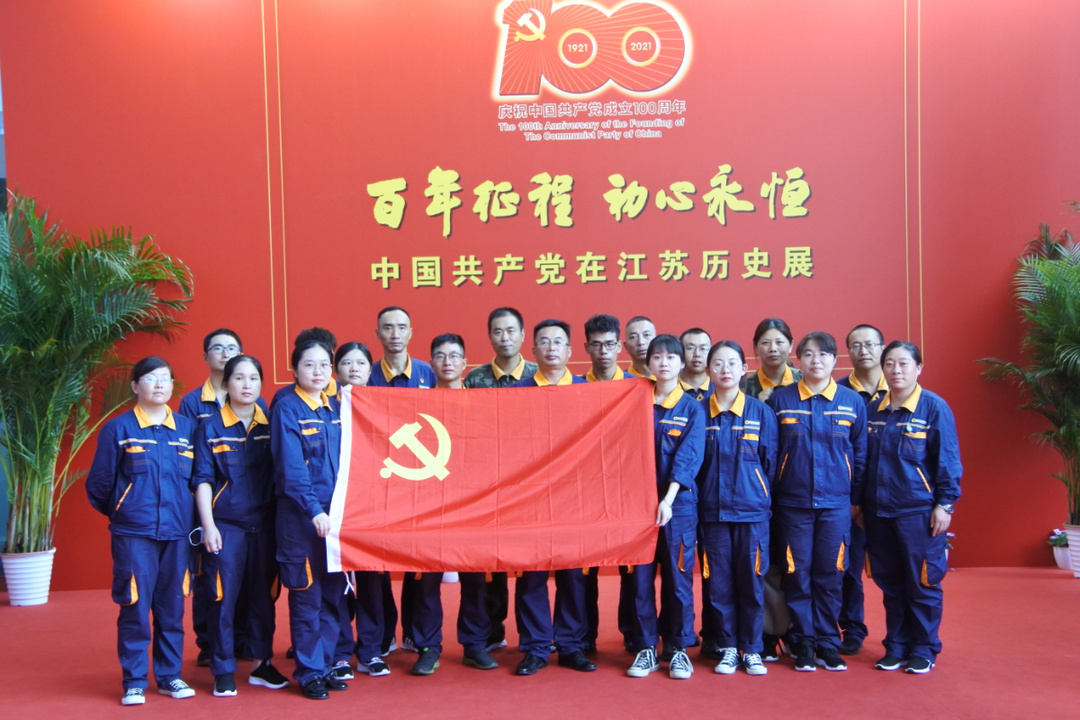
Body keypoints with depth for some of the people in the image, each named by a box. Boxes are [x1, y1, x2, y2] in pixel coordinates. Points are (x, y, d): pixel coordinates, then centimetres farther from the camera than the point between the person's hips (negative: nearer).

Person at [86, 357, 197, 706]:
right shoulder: (118, 428, -2)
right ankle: (134, 681, 13)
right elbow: (98, 484, 2)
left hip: (177, 533, 3)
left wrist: (189, 516, 5)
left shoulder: (187, 427, 7)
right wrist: (120, 513, 11)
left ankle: (170, 675, 21)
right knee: (135, 607, 0)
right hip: (133, 534, -3)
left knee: (172, 607, 9)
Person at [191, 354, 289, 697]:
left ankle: (261, 664, 23)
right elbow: (202, 479, -2)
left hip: (264, 523, 3)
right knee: (224, 597, 1)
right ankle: (223, 672, 14)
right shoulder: (210, 427, -1)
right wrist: (208, 525, -9)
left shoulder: (270, 425, 5)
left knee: (264, 595, 9)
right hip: (226, 524, -2)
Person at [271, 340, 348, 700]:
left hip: (336, 513, 6)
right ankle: (308, 672, 15)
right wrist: (314, 510, -21)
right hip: (300, 516, -5)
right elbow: (291, 468, -14)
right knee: (307, 596, 3)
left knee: (334, 594, 10)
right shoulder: (287, 409, -7)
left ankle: (324, 665, 23)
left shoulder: (336, 409, 11)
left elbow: (347, 460, 12)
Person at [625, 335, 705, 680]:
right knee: (641, 577, 4)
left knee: (678, 577, 3)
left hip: (678, 503, -2)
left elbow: (688, 458, -8)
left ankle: (679, 648, 16)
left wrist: (668, 500, -17)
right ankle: (646, 648, 16)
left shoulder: (692, 408, 1)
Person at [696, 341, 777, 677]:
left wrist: (763, 499, 6)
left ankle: (752, 650, 18)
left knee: (751, 582, 4)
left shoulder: (761, 412, 1)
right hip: (712, 512, 1)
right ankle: (726, 648, 19)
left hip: (752, 511, 0)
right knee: (718, 583, 5)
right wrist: (696, 502, 4)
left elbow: (770, 462, 6)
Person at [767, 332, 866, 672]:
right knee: (797, 574, 4)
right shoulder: (780, 399, 0)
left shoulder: (853, 402, 2)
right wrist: (771, 493, 0)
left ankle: (828, 645, 18)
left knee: (830, 574, 5)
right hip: (792, 502, -1)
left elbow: (860, 452, 7)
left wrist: (856, 493, 4)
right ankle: (803, 645, 16)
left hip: (835, 503, 1)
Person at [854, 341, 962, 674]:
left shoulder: (934, 407, -6)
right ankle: (896, 647, 24)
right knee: (889, 582, 11)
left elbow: (948, 459, -6)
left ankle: (924, 650, 18)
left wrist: (945, 503, -10)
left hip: (919, 510, -4)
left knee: (922, 582, 3)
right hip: (879, 511, 5)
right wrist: (857, 500, 12)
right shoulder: (874, 410, 7)